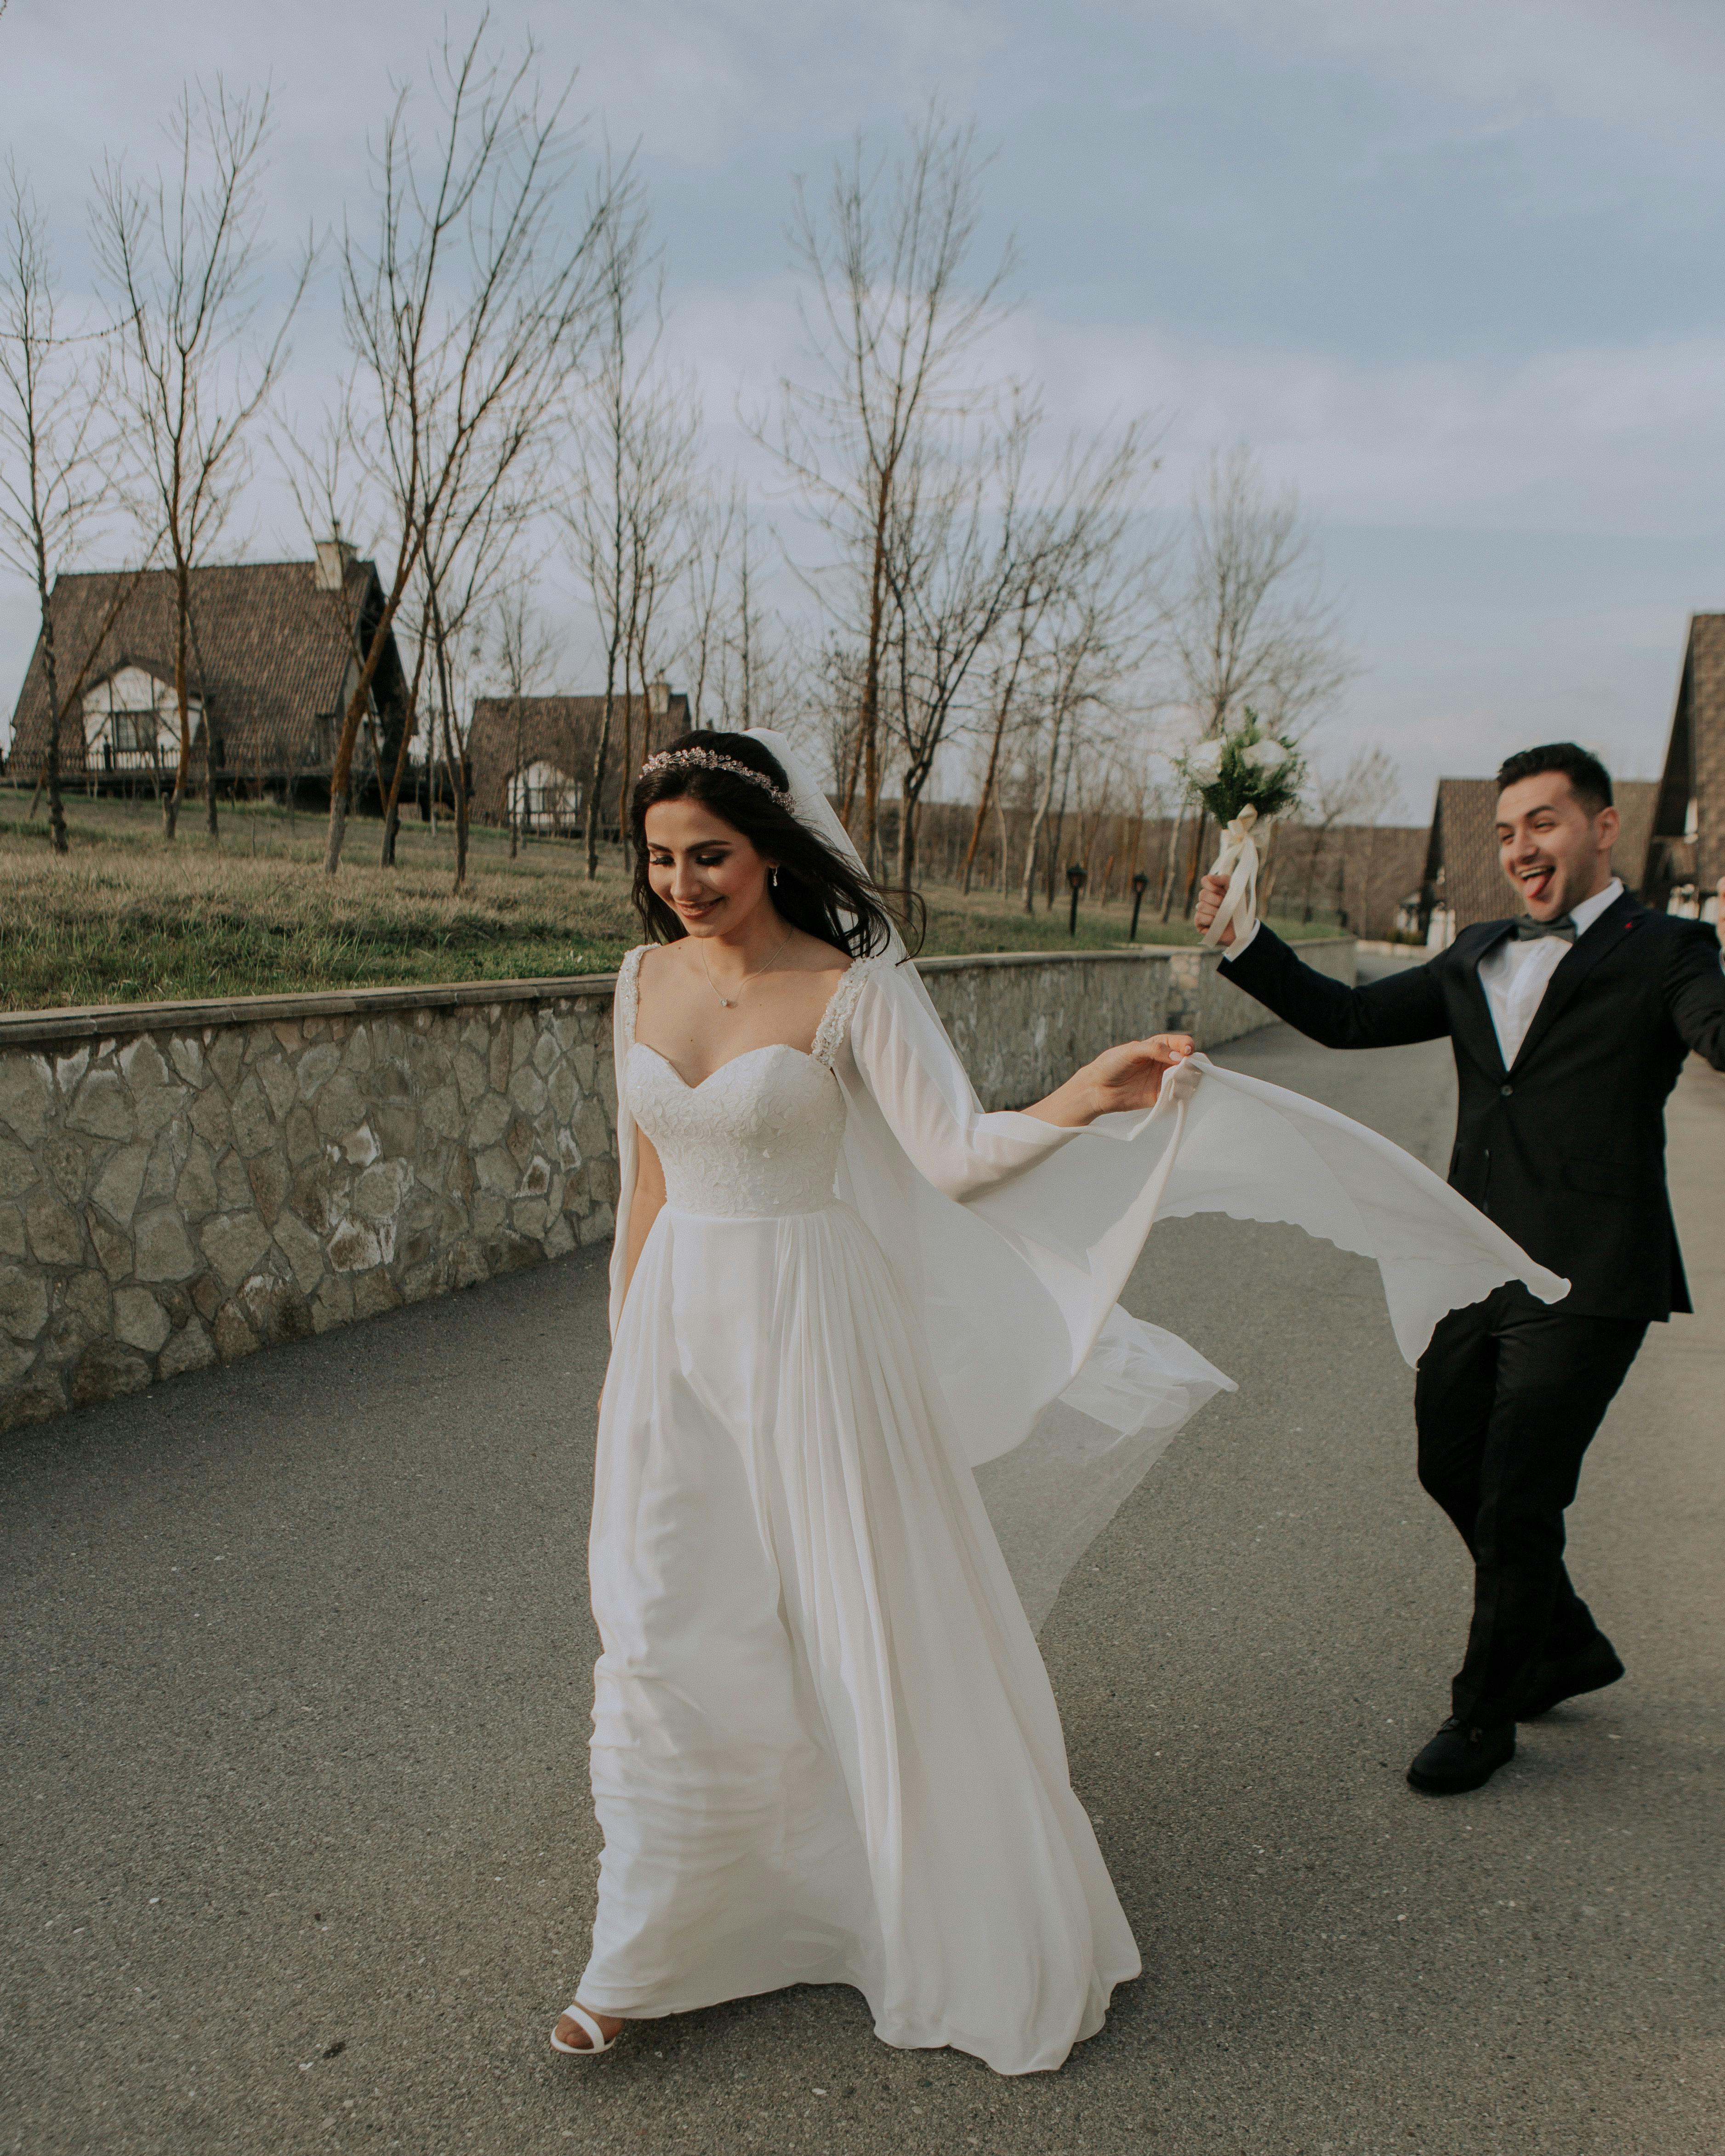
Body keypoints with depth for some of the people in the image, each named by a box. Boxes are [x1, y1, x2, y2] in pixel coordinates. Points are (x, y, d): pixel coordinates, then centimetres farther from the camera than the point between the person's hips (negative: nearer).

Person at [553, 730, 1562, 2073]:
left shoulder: (854, 990, -12)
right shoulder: (646, 978, 4)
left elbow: (957, 1157, -19)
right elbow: (647, 1173, 11)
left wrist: (1079, 1103, -36)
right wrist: (626, 1344, 15)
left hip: (811, 1334, -4)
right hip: (677, 1333, 5)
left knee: (877, 1628, 6)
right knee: (666, 1642, 9)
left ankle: (996, 1956, 31)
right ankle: (651, 1955, 32)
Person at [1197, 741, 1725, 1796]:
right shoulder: (1480, 955, 13)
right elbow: (1348, 1018, 12)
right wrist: (1246, 940, 2)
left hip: (1585, 1283, -6)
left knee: (1515, 1502, 1)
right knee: (1451, 1466, 17)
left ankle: (1486, 1712, 25)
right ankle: (1568, 1644, 42)